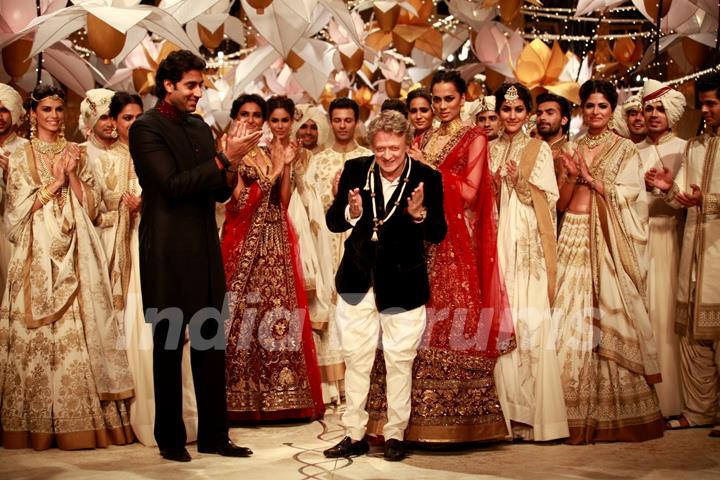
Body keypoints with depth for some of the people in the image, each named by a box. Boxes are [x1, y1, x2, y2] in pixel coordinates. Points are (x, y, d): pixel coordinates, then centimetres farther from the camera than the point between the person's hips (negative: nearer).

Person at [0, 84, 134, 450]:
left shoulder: (76, 154, 16)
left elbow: (91, 204, 9)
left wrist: (72, 175, -4)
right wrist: (54, 182, -6)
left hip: (75, 253, 2)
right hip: (38, 254, -2)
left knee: (80, 330, -3)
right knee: (38, 334, -6)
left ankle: (82, 418, 0)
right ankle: (38, 424, 0)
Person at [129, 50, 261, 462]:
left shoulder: (200, 127, 14)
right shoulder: (146, 128, -7)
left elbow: (221, 192, 12)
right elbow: (172, 184, -17)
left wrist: (232, 164, -8)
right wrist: (225, 159, -19)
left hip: (206, 251, 6)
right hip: (168, 254, -6)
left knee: (212, 346, 9)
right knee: (169, 347, 5)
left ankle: (213, 434, 18)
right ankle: (170, 438, 16)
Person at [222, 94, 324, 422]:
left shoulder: (284, 154, 13)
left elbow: (283, 201, 4)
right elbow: (242, 200, -11)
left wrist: (287, 166, -6)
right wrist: (275, 168, -12)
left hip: (275, 239, 4)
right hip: (248, 238, -4)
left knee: (279, 304, 1)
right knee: (247, 308, -4)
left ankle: (277, 390, 8)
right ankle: (243, 391, 5)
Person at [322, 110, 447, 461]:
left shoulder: (427, 178, -10)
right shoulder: (354, 171, -4)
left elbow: (438, 235, -10)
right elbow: (332, 222, -2)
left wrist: (420, 213, -30)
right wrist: (351, 212, -24)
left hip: (403, 283, -2)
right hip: (357, 280, 2)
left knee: (399, 362, 8)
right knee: (355, 360, 11)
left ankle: (395, 435, 22)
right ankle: (354, 435, 23)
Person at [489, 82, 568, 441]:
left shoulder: (539, 149, 5)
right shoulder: (489, 150, 15)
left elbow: (549, 198, -1)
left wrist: (520, 182, -12)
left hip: (529, 244, -3)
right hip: (498, 241, 3)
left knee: (530, 322, -8)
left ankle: (535, 413, -3)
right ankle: (506, 410, 3)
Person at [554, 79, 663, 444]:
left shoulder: (625, 150, 4)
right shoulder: (573, 150, 15)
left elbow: (626, 195, -7)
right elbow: (561, 202, 10)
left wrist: (590, 177, -9)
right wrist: (572, 177, -7)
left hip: (608, 242, -3)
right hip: (573, 237, 4)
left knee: (609, 313, -5)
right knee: (573, 317, 0)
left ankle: (617, 410, 5)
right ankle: (578, 410, 6)